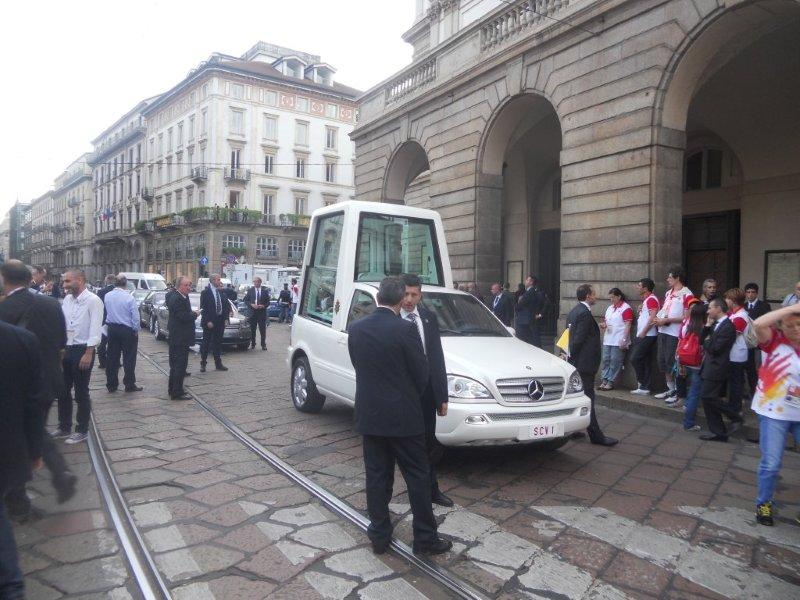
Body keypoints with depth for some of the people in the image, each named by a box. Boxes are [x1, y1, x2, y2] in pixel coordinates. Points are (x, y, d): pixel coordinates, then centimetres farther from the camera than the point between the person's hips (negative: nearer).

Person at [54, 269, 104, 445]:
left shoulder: (93, 300, -14)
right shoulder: (67, 299, 8)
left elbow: (95, 329, -17)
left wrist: (88, 353, -20)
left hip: (82, 350, -7)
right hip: (65, 349, 7)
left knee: (81, 393, 3)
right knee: (63, 391, 15)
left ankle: (82, 431, 16)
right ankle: (64, 427, 30)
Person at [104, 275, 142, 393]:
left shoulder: (107, 296, -1)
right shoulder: (129, 298, -16)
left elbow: (105, 312, 8)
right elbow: (135, 317, -13)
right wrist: (136, 330, -1)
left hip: (112, 329, 5)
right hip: (127, 330, -5)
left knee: (112, 358, 12)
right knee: (129, 359, 4)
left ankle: (111, 384, 19)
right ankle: (129, 385, 9)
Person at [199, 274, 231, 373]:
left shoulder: (221, 292, 9)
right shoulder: (205, 293, -8)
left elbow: (227, 304, 12)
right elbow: (203, 308, -11)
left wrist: (226, 316, 0)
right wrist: (208, 321, -16)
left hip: (220, 321, 5)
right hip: (209, 321, -5)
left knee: (218, 342, 11)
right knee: (206, 342, 3)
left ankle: (218, 364, 18)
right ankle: (203, 364, 12)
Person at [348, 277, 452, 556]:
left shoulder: (356, 329, -1)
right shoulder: (405, 329, -16)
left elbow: (358, 366, 9)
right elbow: (422, 374, -9)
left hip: (369, 414, 5)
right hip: (403, 415, -5)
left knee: (376, 476, 14)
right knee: (417, 476, 8)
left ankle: (379, 535, 24)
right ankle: (425, 538, 17)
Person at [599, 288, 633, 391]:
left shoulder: (626, 308, -8)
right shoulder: (610, 308, 16)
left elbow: (627, 325, -13)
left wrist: (624, 340, -18)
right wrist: (603, 325, 1)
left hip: (618, 341, -8)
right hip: (607, 340, 8)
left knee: (615, 362, -3)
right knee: (606, 360, 8)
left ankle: (611, 382, 2)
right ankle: (604, 380, 13)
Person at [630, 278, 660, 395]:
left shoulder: (651, 299, -12)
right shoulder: (645, 300, 19)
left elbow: (653, 317, -21)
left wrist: (643, 333, -18)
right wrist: (640, 310, 7)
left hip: (647, 336, -10)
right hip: (642, 336, 10)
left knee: (635, 359, -9)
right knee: (645, 362, 9)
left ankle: (642, 383, 2)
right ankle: (644, 388, 12)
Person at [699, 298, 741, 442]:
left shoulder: (728, 327, -16)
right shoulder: (715, 324, 13)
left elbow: (715, 348, -21)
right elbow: (703, 340, 11)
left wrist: (707, 342, -2)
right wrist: (707, 326, 1)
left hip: (716, 368, -9)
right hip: (710, 367, 9)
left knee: (708, 396, -11)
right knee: (709, 398, 10)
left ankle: (735, 418, 5)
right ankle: (718, 432, 16)